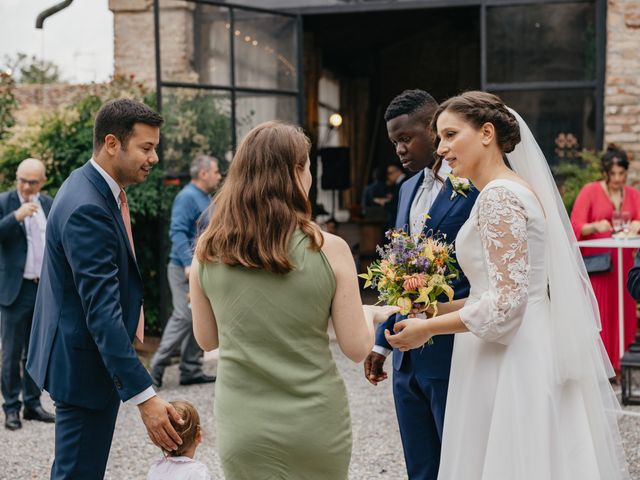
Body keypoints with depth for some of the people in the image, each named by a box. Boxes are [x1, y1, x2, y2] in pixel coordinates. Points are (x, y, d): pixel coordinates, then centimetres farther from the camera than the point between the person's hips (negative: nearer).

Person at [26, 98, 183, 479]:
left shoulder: (95, 189, 7)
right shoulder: (88, 209, -25)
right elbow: (102, 311, -30)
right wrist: (143, 396, -32)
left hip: (82, 354, 11)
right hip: (85, 363, -11)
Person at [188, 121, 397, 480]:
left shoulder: (208, 251, -6)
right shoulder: (329, 249, -13)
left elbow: (207, 340, 7)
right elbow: (357, 348, -7)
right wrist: (372, 315, 14)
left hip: (244, 428, 2)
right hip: (316, 423, -1)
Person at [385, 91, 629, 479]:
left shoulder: (499, 196, -15)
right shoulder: (517, 187, 14)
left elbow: (506, 301, -21)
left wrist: (429, 327, -10)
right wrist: (441, 308, 14)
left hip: (508, 365, -9)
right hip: (525, 357, 9)